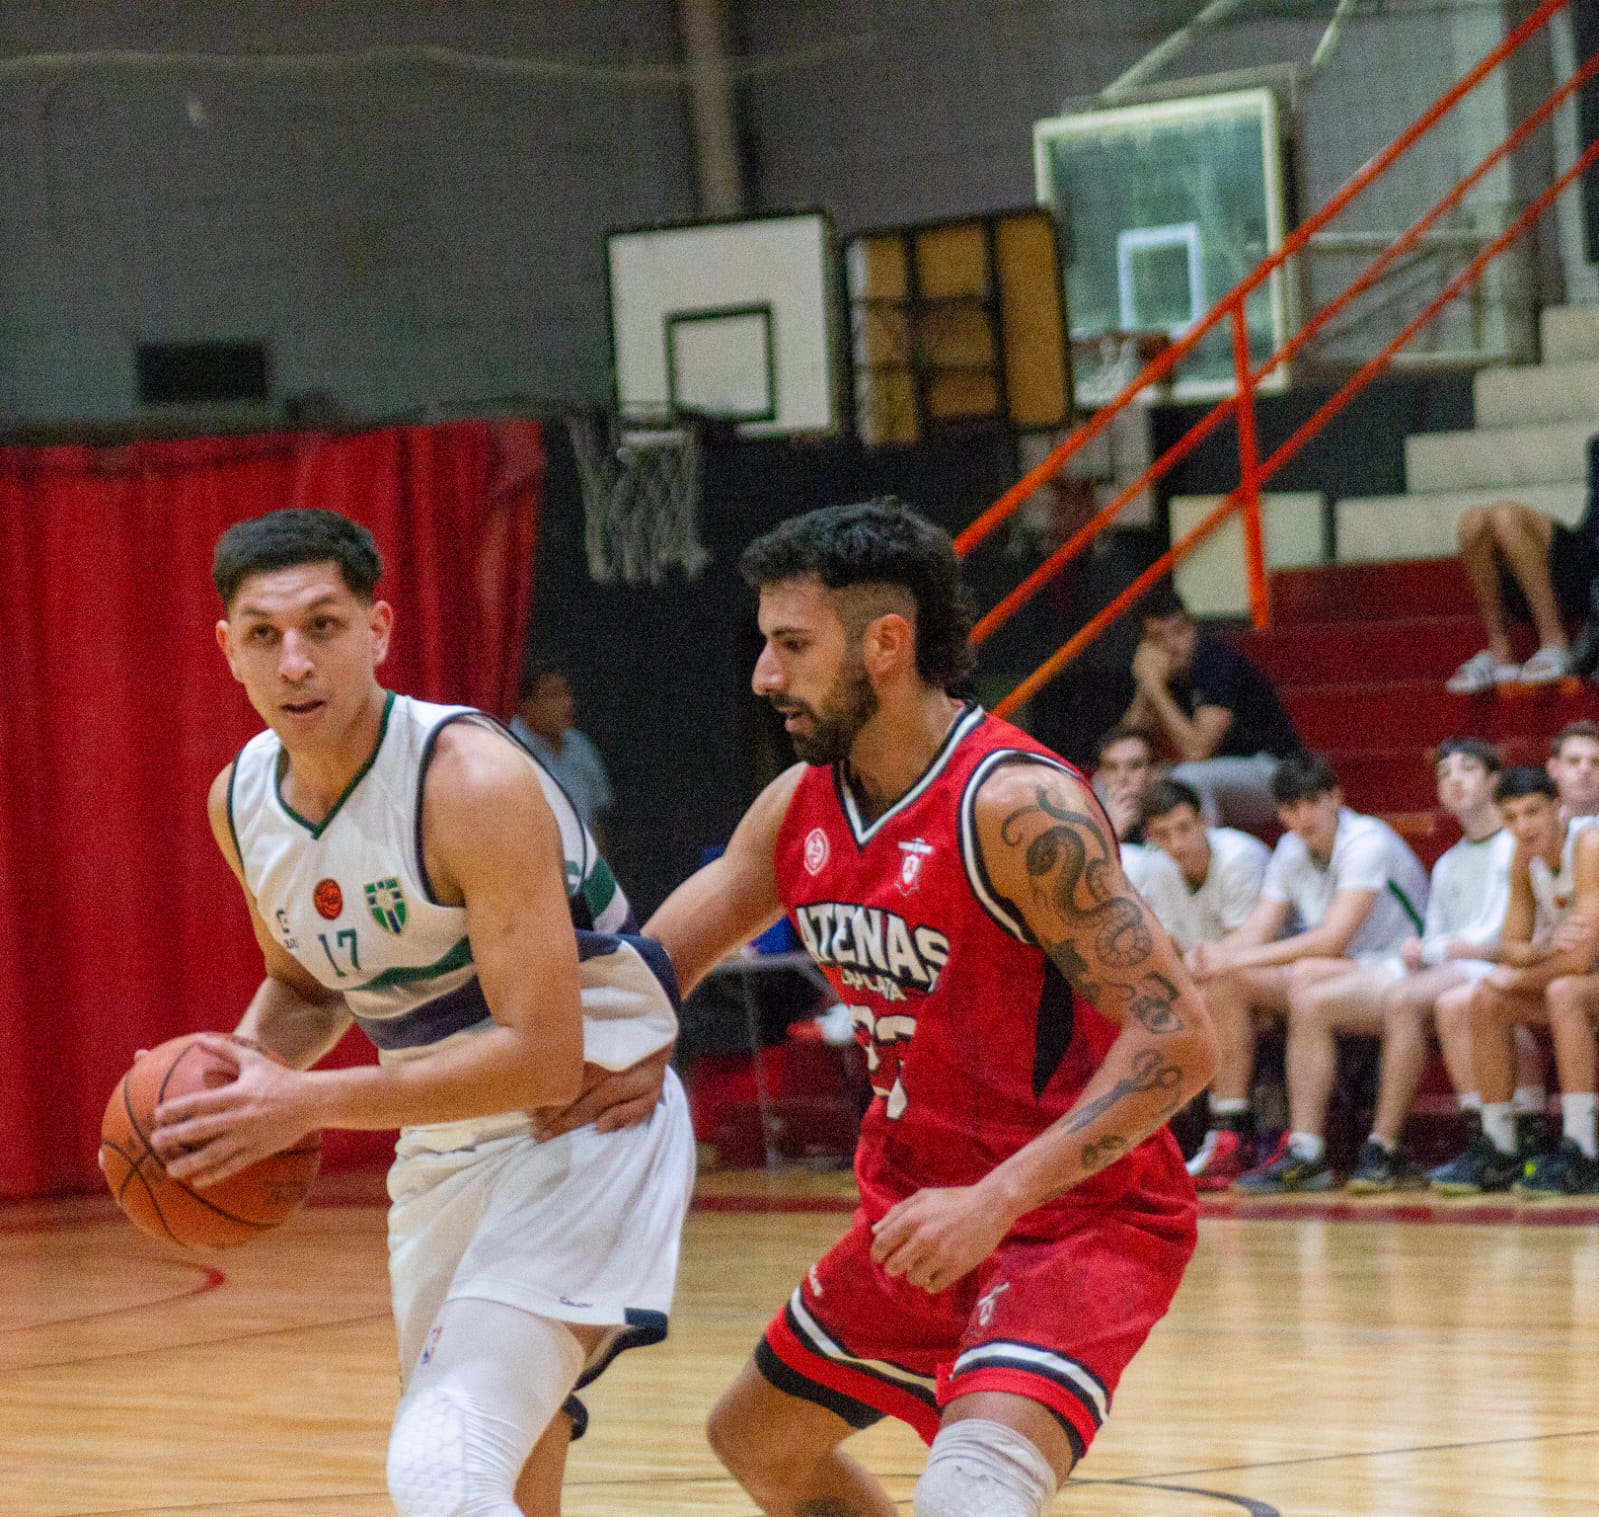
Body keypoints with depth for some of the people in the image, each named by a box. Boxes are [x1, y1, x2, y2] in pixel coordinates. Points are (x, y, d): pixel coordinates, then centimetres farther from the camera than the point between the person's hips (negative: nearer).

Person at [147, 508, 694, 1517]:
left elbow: (544, 1057, -28)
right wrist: (242, 1078, -4)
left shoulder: (472, 781, -25)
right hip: (444, 1149, 8)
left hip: (583, 1123, -8)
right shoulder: (243, 801, -2)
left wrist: (309, 1103, -31)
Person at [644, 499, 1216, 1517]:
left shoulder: (1016, 808, -24)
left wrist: (997, 1200, -32)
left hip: (1080, 1214, -9)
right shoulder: (800, 810, 1)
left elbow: (1176, 1040, -27)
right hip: (924, 1212, 9)